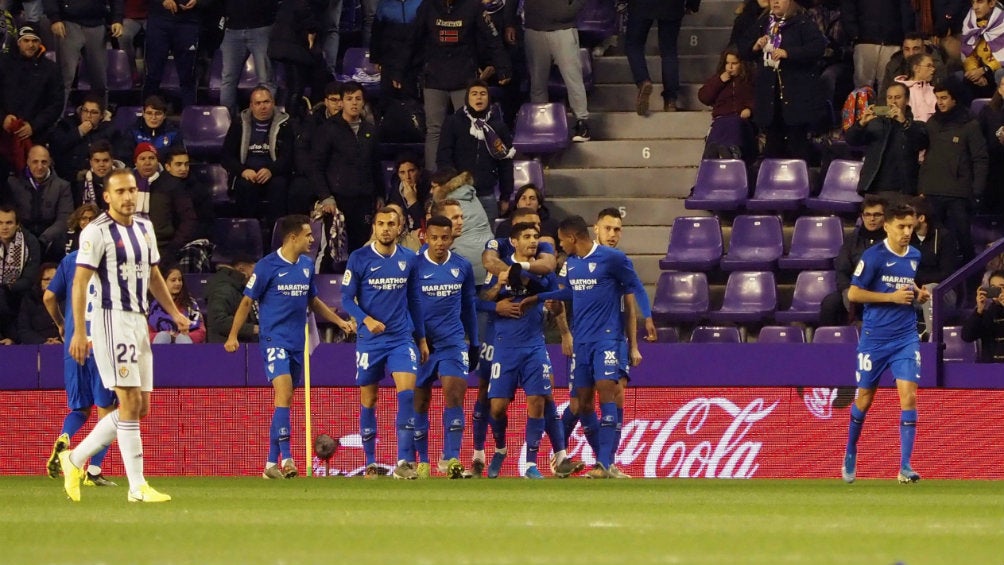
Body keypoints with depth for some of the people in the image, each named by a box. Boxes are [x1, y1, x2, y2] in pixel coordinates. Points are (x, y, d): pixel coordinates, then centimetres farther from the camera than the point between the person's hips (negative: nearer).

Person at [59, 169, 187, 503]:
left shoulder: (144, 228, 14)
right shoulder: (97, 232, -10)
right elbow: (80, 281, -14)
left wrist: (174, 313, 21)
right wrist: (78, 331, -20)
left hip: (138, 321, 8)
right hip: (111, 319, -8)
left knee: (140, 407, 8)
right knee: (130, 401, -12)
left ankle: (75, 459, 19)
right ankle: (137, 487, -10)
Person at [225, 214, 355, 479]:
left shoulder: (307, 265, 10)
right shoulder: (267, 266, -9)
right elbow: (247, 301, -4)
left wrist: (340, 321, 20)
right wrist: (233, 335, -9)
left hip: (297, 343, 7)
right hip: (274, 340, -7)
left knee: (284, 402, 9)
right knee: (284, 393, -21)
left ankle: (271, 464, 14)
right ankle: (286, 458, -25)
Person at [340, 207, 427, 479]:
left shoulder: (408, 259, 5)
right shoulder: (359, 259, -4)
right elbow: (347, 299, -3)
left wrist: (422, 338, 14)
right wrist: (366, 320, -21)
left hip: (402, 337, 1)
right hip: (370, 340, -1)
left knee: (407, 392, -15)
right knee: (368, 400, 5)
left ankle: (404, 461, -14)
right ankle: (370, 462, 18)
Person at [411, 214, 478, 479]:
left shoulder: (463, 267, 5)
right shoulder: (414, 266, -4)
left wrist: (474, 343, 18)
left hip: (453, 340, 1)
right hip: (421, 342, -1)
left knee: (455, 392, -16)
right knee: (420, 401, 4)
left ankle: (451, 457, -19)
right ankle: (422, 461, 15)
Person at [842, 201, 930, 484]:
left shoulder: (914, 256, 7)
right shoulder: (873, 256, -10)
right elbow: (853, 293, -11)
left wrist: (917, 293, 4)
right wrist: (893, 296, -17)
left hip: (906, 338, 3)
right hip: (874, 338, -3)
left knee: (909, 396, -11)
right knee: (864, 399, 9)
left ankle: (905, 466, -11)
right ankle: (850, 455, 32)